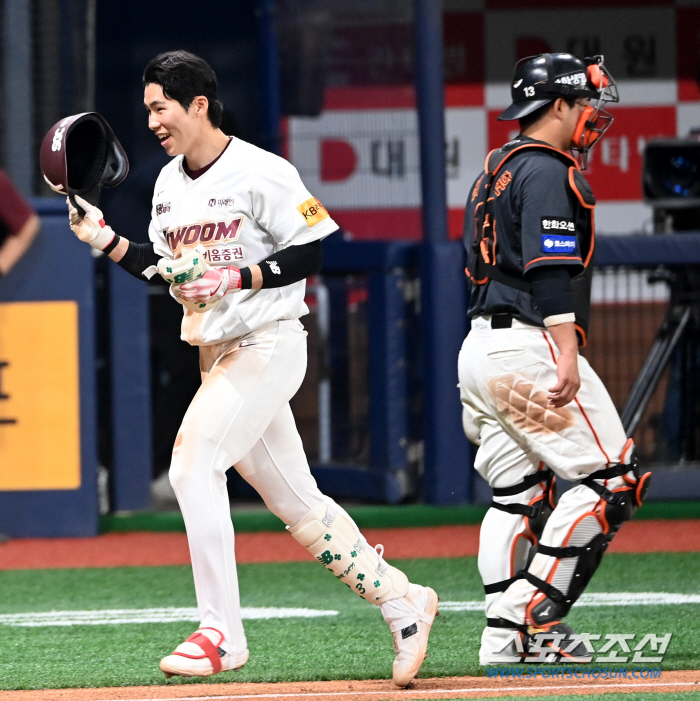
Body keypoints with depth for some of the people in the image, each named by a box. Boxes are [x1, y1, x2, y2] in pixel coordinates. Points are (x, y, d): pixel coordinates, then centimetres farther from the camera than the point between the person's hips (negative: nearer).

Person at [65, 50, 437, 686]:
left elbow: (318, 251, -14)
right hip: (217, 352, 8)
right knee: (296, 503, 10)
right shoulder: (169, 182, 12)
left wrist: (239, 279, -22)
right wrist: (106, 240, 5)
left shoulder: (260, 172, -13)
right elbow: (165, 268, 18)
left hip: (270, 343, -8)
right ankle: (402, 603, 21)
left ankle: (222, 635, -17)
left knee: (193, 462, -20)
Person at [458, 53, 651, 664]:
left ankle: (505, 636, 5)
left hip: (478, 343, 10)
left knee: (519, 493, 11)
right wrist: (567, 354, -26)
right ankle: (535, 618, -12)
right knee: (611, 480, -7)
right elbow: (551, 269, -20)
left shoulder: (495, 172, 21)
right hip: (529, 345, -10)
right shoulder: (548, 172, -9)